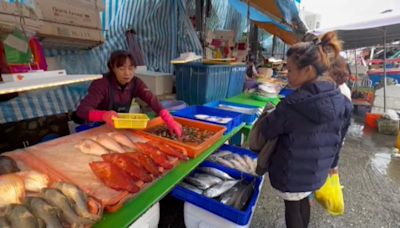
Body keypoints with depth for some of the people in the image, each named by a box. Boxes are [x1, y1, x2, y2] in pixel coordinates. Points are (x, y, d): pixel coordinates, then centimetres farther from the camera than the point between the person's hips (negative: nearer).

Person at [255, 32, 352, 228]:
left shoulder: (292, 104, -28)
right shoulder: (342, 101, -7)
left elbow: (267, 132, -15)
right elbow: (338, 138, 5)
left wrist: (271, 115, 3)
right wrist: (332, 163, 19)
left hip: (292, 173, -6)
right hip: (318, 171, 6)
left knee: (292, 208, 19)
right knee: (303, 201, 30)